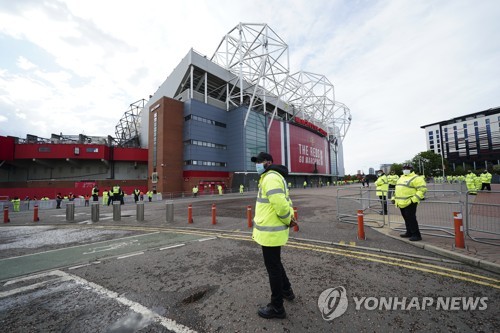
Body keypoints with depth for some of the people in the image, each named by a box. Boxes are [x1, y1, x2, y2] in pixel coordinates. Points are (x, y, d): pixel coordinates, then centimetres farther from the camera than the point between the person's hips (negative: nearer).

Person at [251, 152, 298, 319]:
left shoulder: (271, 178, -20)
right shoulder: (271, 177, 13)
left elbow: (281, 204, -28)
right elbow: (286, 201, 16)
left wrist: (288, 220, -11)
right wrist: (290, 218, 3)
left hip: (270, 232, -10)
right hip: (272, 230, 10)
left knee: (273, 267, 6)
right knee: (275, 263, 27)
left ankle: (277, 307, 25)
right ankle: (286, 290, 47)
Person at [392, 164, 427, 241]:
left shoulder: (416, 178, -8)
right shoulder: (401, 177, 18)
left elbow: (422, 189, -15)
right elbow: (398, 189, 27)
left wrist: (414, 199, -21)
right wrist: (394, 198, 19)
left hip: (409, 203, -8)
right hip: (401, 203, 8)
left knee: (411, 219, -5)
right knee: (406, 219, 16)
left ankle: (416, 235, 5)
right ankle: (409, 233, 28)